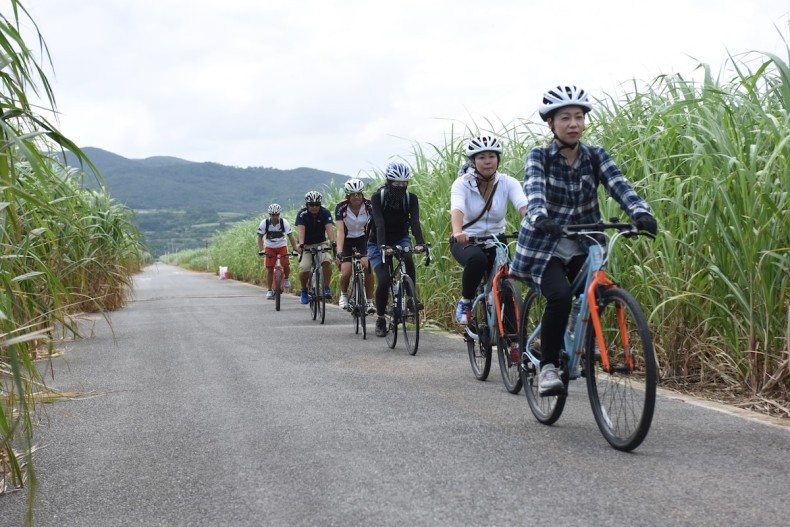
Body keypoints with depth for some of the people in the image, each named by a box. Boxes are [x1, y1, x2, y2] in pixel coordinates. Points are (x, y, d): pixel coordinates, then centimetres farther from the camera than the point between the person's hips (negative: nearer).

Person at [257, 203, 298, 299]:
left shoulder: (284, 222, -17)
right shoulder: (264, 223, -16)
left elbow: (290, 236, -18)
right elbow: (260, 237, -12)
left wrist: (295, 249, -27)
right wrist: (261, 250, -25)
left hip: (282, 246, 0)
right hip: (269, 247, 0)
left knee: (286, 265, -17)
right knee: (269, 269, -5)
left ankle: (286, 278, 15)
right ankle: (269, 290, 4)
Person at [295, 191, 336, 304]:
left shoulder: (325, 213, -13)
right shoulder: (302, 214, -15)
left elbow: (329, 227, -26)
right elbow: (301, 229, -29)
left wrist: (333, 242, -44)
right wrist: (301, 244, -46)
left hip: (321, 244, 1)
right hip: (306, 246, -1)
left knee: (327, 261, -28)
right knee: (304, 269, -19)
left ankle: (326, 287, -11)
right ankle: (304, 290, 9)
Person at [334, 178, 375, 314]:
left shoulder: (369, 205, -20)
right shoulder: (341, 207, -22)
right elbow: (340, 231, -28)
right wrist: (339, 251, -40)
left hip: (363, 239, 1)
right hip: (347, 240, -1)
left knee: (368, 266, -23)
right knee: (346, 272, -17)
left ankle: (369, 301, -9)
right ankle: (344, 294, 16)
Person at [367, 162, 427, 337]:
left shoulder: (411, 198, -17)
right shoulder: (377, 198, -23)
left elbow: (415, 222, -30)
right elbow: (379, 224, -34)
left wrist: (420, 243, -48)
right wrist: (383, 247, -50)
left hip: (400, 239, 2)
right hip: (378, 243, -2)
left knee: (408, 258, -33)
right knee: (384, 281, -18)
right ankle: (380, 319, 2)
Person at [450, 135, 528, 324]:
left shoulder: (508, 182, -9)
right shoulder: (462, 183, -14)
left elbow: (523, 206, -27)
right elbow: (457, 209, -33)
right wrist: (457, 232, -55)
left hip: (495, 242, 2)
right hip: (466, 241, -2)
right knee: (477, 259, -36)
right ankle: (465, 302, -10)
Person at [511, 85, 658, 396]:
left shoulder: (595, 156, 2)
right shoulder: (539, 157, -7)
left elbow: (619, 185, -15)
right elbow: (534, 191, -26)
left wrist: (641, 213, -36)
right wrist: (540, 218, -49)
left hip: (583, 249, 3)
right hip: (544, 247, -3)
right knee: (560, 296, -29)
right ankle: (547, 367, -12)